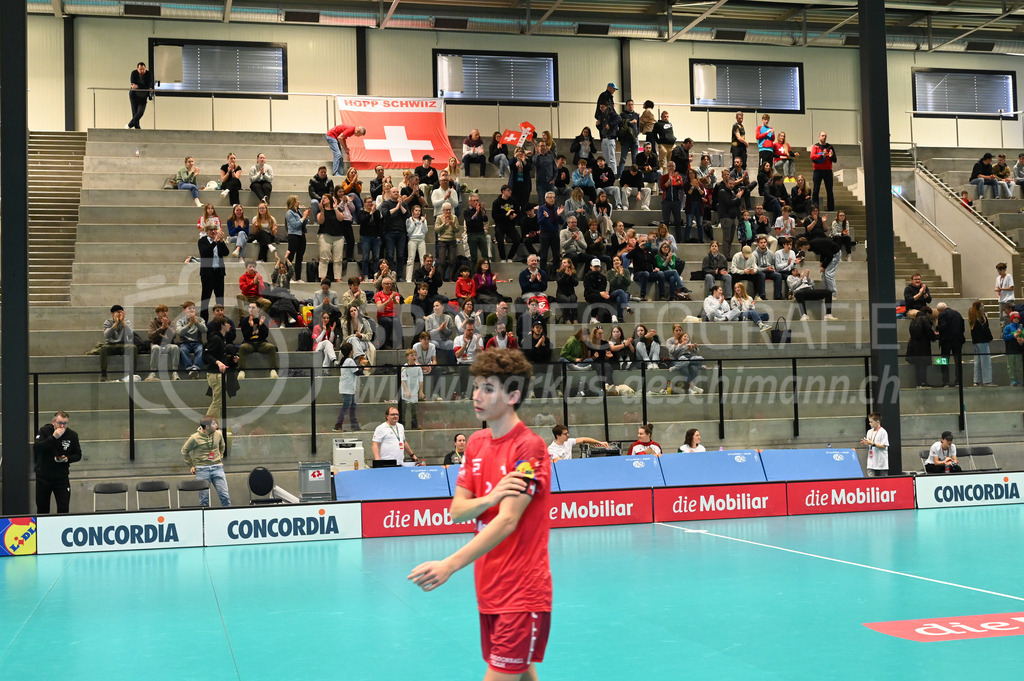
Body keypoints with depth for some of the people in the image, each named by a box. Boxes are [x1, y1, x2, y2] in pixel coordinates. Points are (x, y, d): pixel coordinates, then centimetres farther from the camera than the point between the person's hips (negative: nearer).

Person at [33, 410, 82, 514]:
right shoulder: (44, 431, -8)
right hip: (43, 476, -1)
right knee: (42, 509, 9)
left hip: (62, 477, 1)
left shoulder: (72, 435, -3)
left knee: (64, 508, -6)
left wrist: (67, 459, -15)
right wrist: (53, 437, -30)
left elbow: (78, 455, 6)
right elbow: (36, 448, -24)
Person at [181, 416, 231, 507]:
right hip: (202, 469, -3)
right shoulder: (195, 438, -9)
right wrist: (191, 465, 7)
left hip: (217, 468, 3)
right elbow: (184, 451, 6)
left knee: (225, 495, -1)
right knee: (204, 497, 3)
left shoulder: (218, 434, 2)